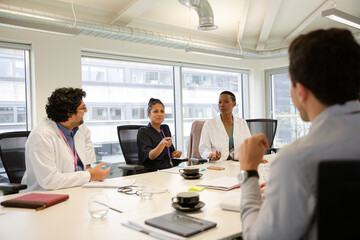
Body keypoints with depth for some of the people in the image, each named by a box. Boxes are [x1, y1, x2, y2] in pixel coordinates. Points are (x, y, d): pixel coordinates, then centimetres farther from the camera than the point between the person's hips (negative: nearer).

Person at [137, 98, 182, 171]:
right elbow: (150, 156, -18)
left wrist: (175, 154, -1)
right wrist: (162, 144, -35)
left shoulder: (166, 128, 16)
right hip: (152, 172, -6)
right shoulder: (143, 132, -4)